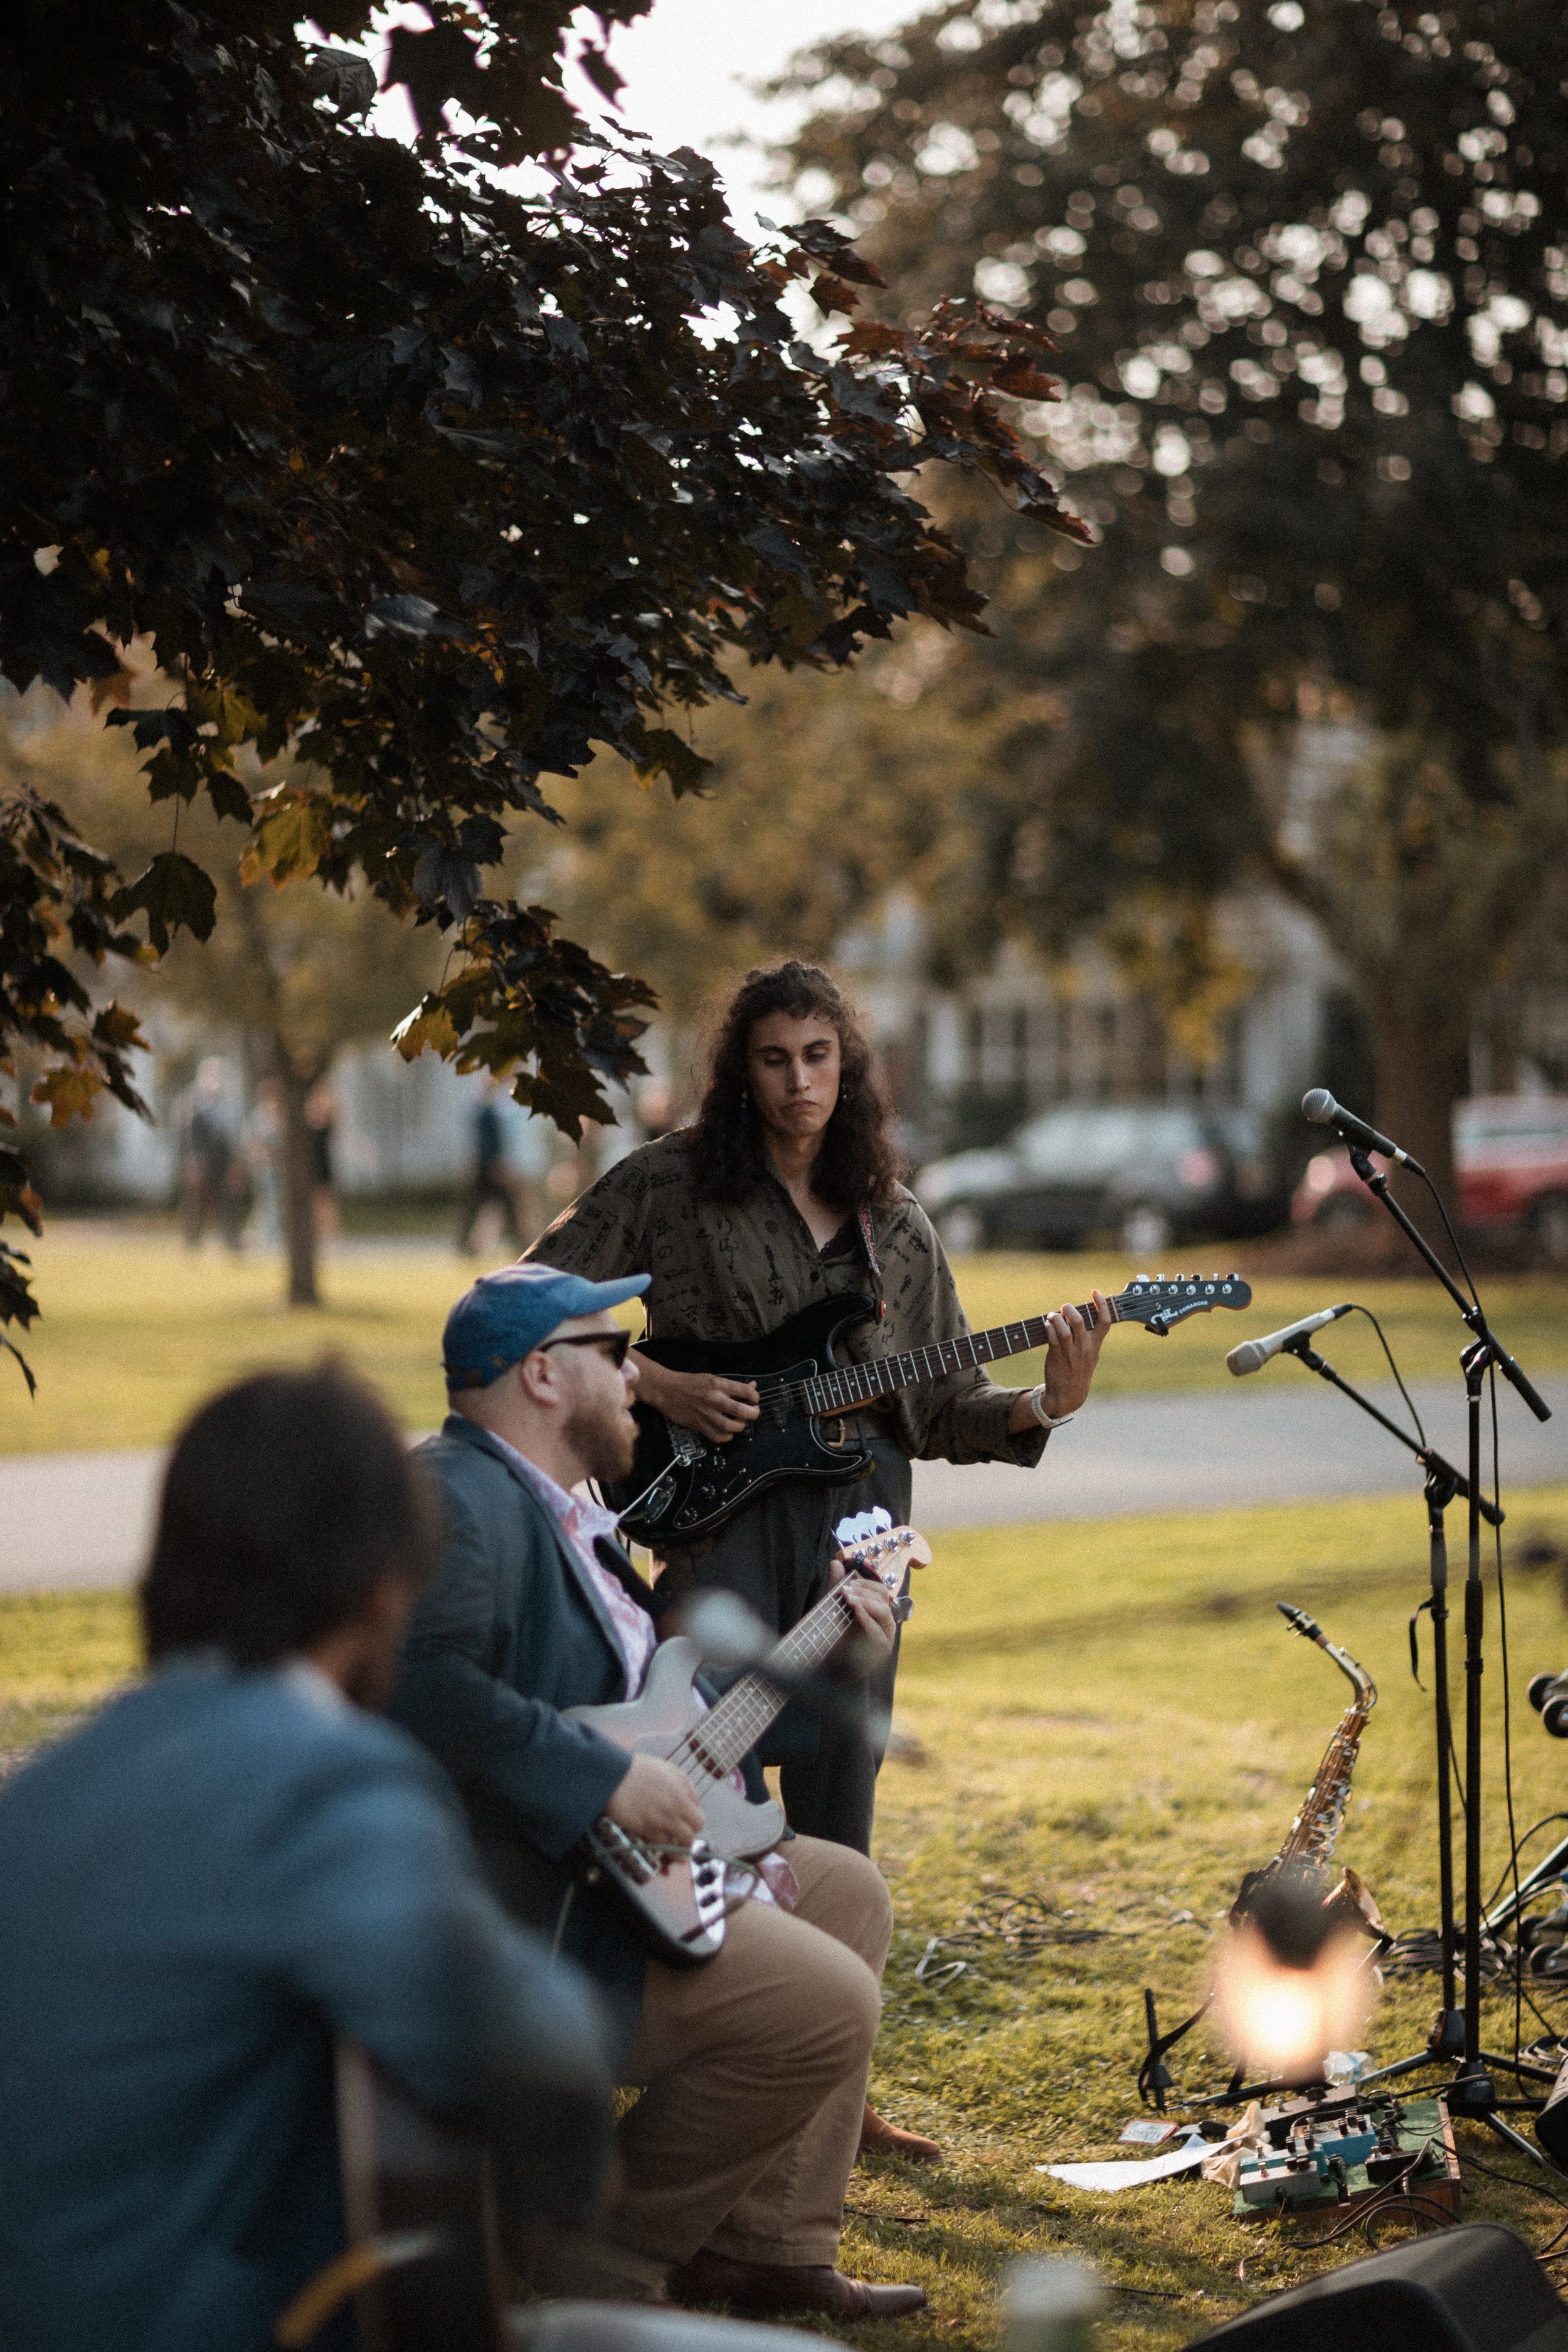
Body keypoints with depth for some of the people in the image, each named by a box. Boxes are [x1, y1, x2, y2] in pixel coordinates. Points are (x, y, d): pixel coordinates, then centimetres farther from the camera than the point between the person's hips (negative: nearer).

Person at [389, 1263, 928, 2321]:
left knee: (847, 1893, 19)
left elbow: (652, 1689, 25)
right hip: (522, 1912, -12)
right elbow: (424, 1680, -36)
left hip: (612, 1863, 12)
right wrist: (609, 1779, -31)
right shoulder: (462, 1501, -20)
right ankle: (605, 2265, -2)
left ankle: (764, 2248, 17)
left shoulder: (565, 1515, 16)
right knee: (822, 2006, -18)